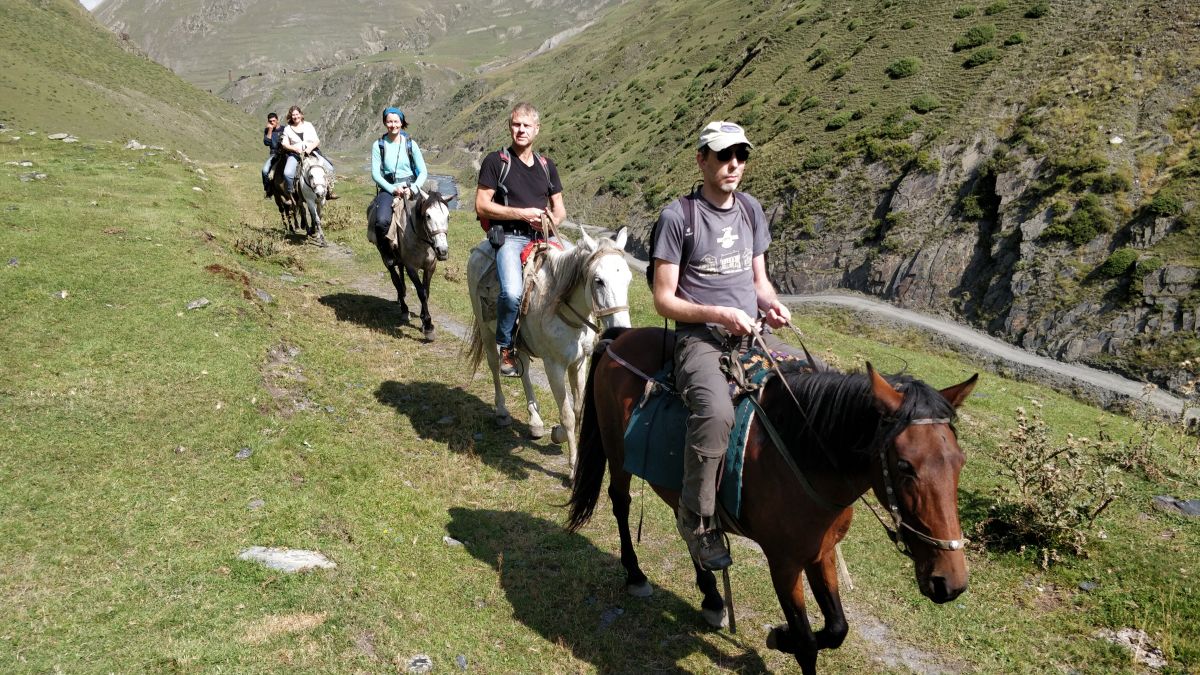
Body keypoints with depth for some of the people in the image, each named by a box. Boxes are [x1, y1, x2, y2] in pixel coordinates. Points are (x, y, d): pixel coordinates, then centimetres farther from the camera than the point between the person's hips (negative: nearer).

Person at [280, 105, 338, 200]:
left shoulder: (309, 125, 11)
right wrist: (296, 149, -15)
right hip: (295, 153, -1)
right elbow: (285, 145, 2)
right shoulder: (287, 129, 9)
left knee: (329, 168, -16)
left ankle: (329, 192, -3)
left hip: (311, 152, 2)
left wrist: (310, 148, -13)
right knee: (287, 173, -29)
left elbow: (317, 141, 6)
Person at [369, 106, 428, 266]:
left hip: (410, 188, 1)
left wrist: (413, 189, -12)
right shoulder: (378, 145, 3)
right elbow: (375, 173, -1)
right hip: (388, 189, -1)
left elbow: (423, 172, 4)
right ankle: (386, 255, -4)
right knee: (382, 221, -29)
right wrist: (393, 189, -14)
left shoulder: (410, 144, 5)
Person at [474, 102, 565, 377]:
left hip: (541, 238, 6)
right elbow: (481, 206, -4)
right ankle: (505, 346, -5)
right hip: (509, 237, -5)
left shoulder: (547, 166, 19)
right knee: (512, 293, -29)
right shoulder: (496, 161, 3)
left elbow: (559, 208, 23)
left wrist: (554, 219, -2)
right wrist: (523, 214, -11)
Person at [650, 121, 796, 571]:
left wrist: (771, 304, -3)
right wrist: (718, 314, -19)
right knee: (716, 412, -35)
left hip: (752, 336, 7)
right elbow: (664, 301, -6)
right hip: (700, 339, -6)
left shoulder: (751, 210, 13)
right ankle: (696, 521, -18)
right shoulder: (678, 216, -6)